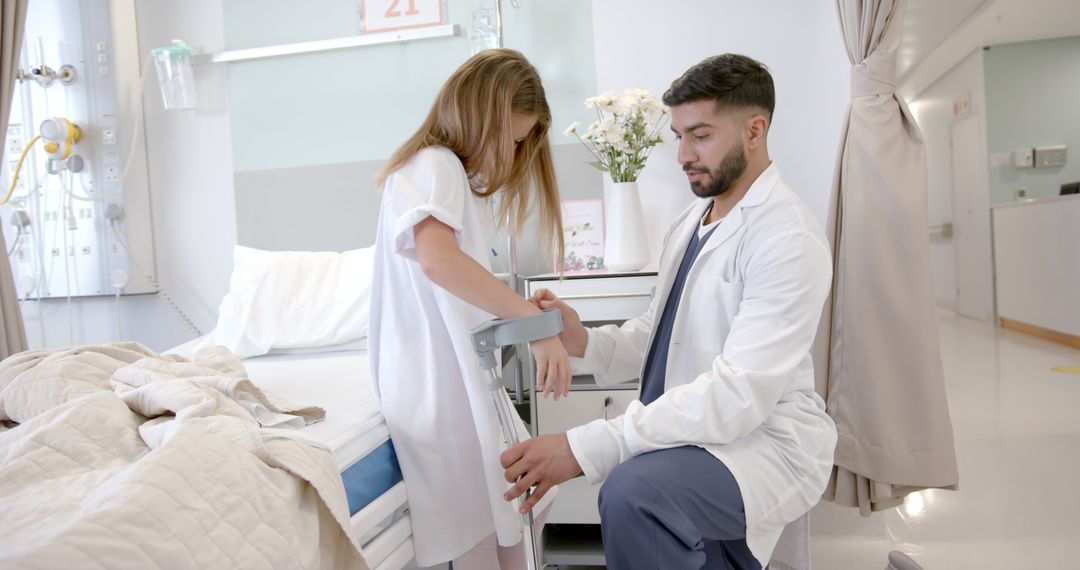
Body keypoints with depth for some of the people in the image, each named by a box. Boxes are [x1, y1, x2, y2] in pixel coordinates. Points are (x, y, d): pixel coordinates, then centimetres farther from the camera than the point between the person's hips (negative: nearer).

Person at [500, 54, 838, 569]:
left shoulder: (787, 239, -18)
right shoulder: (688, 225, 10)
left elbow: (740, 393, -27)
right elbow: (656, 335, 12)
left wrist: (585, 448, -31)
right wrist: (584, 343, -10)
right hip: (689, 434, 8)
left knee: (633, 490, -30)